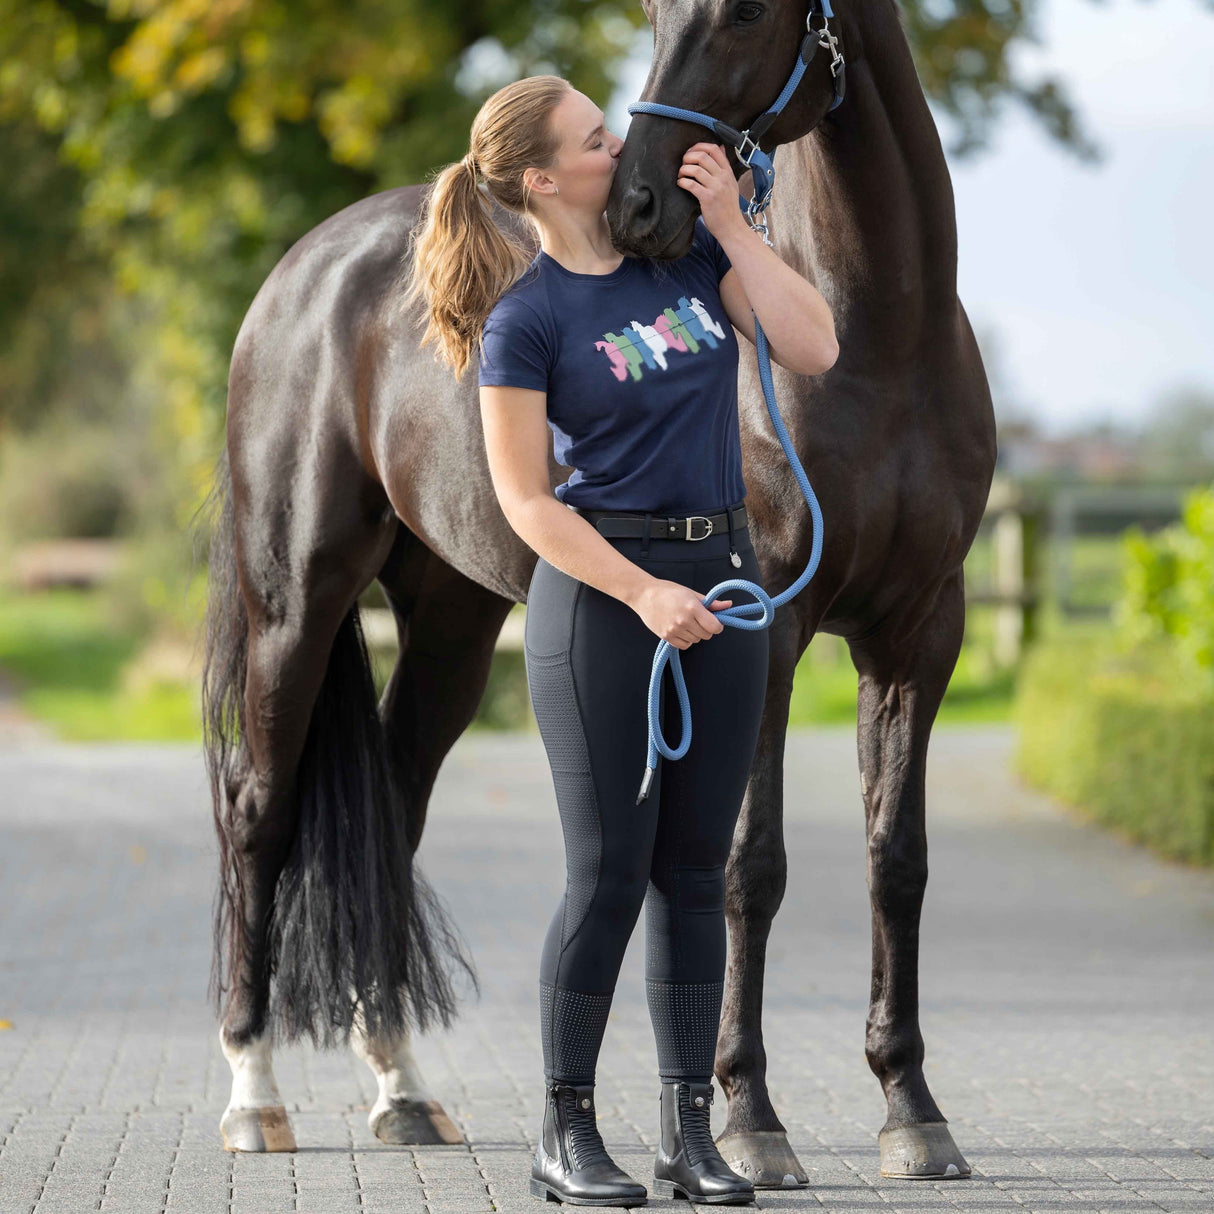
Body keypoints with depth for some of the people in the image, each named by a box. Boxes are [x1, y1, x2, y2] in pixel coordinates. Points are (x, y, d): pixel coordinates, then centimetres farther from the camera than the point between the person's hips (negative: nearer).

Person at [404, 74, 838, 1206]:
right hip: (601, 592, -5)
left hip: (721, 579, 5)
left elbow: (812, 348, -1)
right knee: (609, 872, -3)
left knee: (694, 867, 8)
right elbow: (523, 498, -10)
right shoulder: (526, 319, -9)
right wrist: (644, 596, -18)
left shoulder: (684, 252, 7)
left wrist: (730, 223, -4)